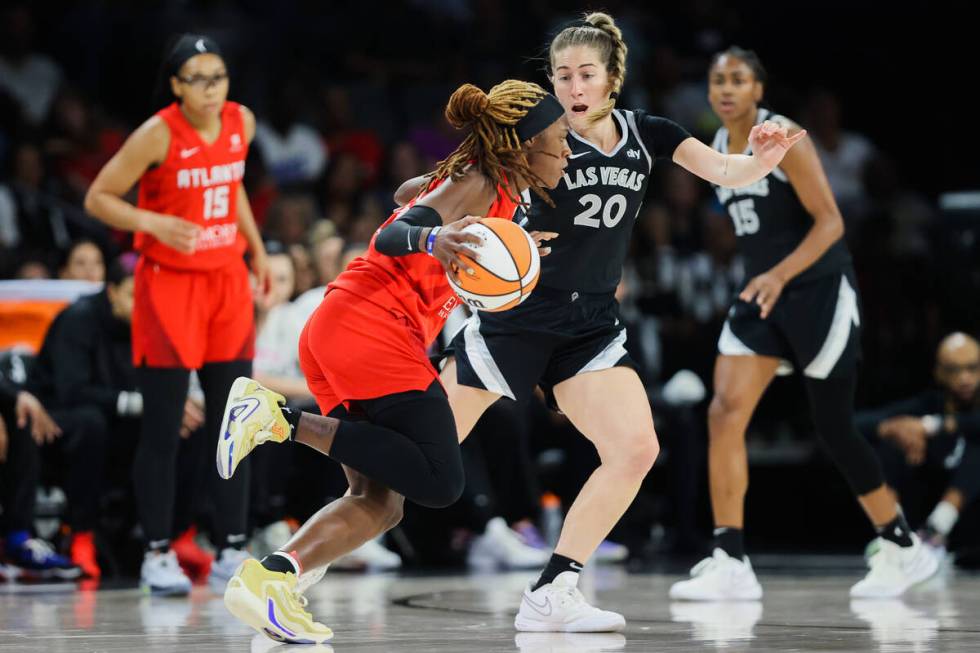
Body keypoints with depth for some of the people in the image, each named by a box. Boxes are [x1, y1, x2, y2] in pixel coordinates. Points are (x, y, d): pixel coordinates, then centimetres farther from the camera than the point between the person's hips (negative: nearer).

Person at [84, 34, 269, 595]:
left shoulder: (242, 123, 1)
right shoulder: (158, 134, -15)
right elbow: (98, 198, -11)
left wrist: (256, 248, 19)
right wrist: (153, 223, -25)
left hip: (227, 281, 5)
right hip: (168, 284, -5)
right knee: (163, 431, -2)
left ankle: (232, 550, 9)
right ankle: (158, 554, 7)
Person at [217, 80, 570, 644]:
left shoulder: (497, 194, 22)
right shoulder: (479, 184, -5)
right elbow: (392, 236, -19)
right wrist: (432, 238, -41)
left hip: (336, 331, 10)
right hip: (373, 328, -10)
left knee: (380, 503, 5)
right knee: (440, 482, -12)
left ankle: (268, 578, -11)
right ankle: (284, 419, -16)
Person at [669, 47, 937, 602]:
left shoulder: (784, 138, -14)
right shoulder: (719, 146, 7)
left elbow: (830, 222, -20)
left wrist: (781, 274, -33)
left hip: (820, 290, -6)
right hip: (764, 293, 7)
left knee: (835, 428, 2)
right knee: (725, 412, -11)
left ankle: (904, 550, 21)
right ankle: (731, 564, -11)